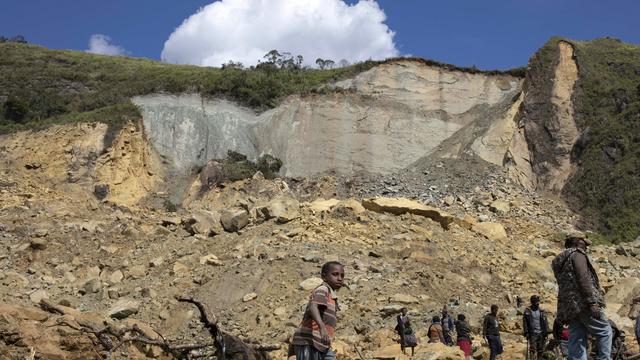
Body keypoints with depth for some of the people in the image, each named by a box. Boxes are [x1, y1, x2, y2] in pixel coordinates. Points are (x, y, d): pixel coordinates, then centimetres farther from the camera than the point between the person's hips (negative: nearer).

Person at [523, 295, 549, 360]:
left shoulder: (542, 311, 9)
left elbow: (545, 323, 10)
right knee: (533, 349, -9)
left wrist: (546, 332, 2)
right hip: (532, 334, -3)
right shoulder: (527, 311, 1)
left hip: (541, 334, 3)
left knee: (541, 350, 4)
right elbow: (525, 322, -1)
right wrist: (526, 333, -8)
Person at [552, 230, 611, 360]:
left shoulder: (559, 261, 26)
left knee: (576, 343, 4)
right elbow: (583, 278, -15)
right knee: (604, 331, 0)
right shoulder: (577, 254, -1)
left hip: (568, 308, 8)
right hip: (582, 304, -8)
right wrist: (592, 302, -20)